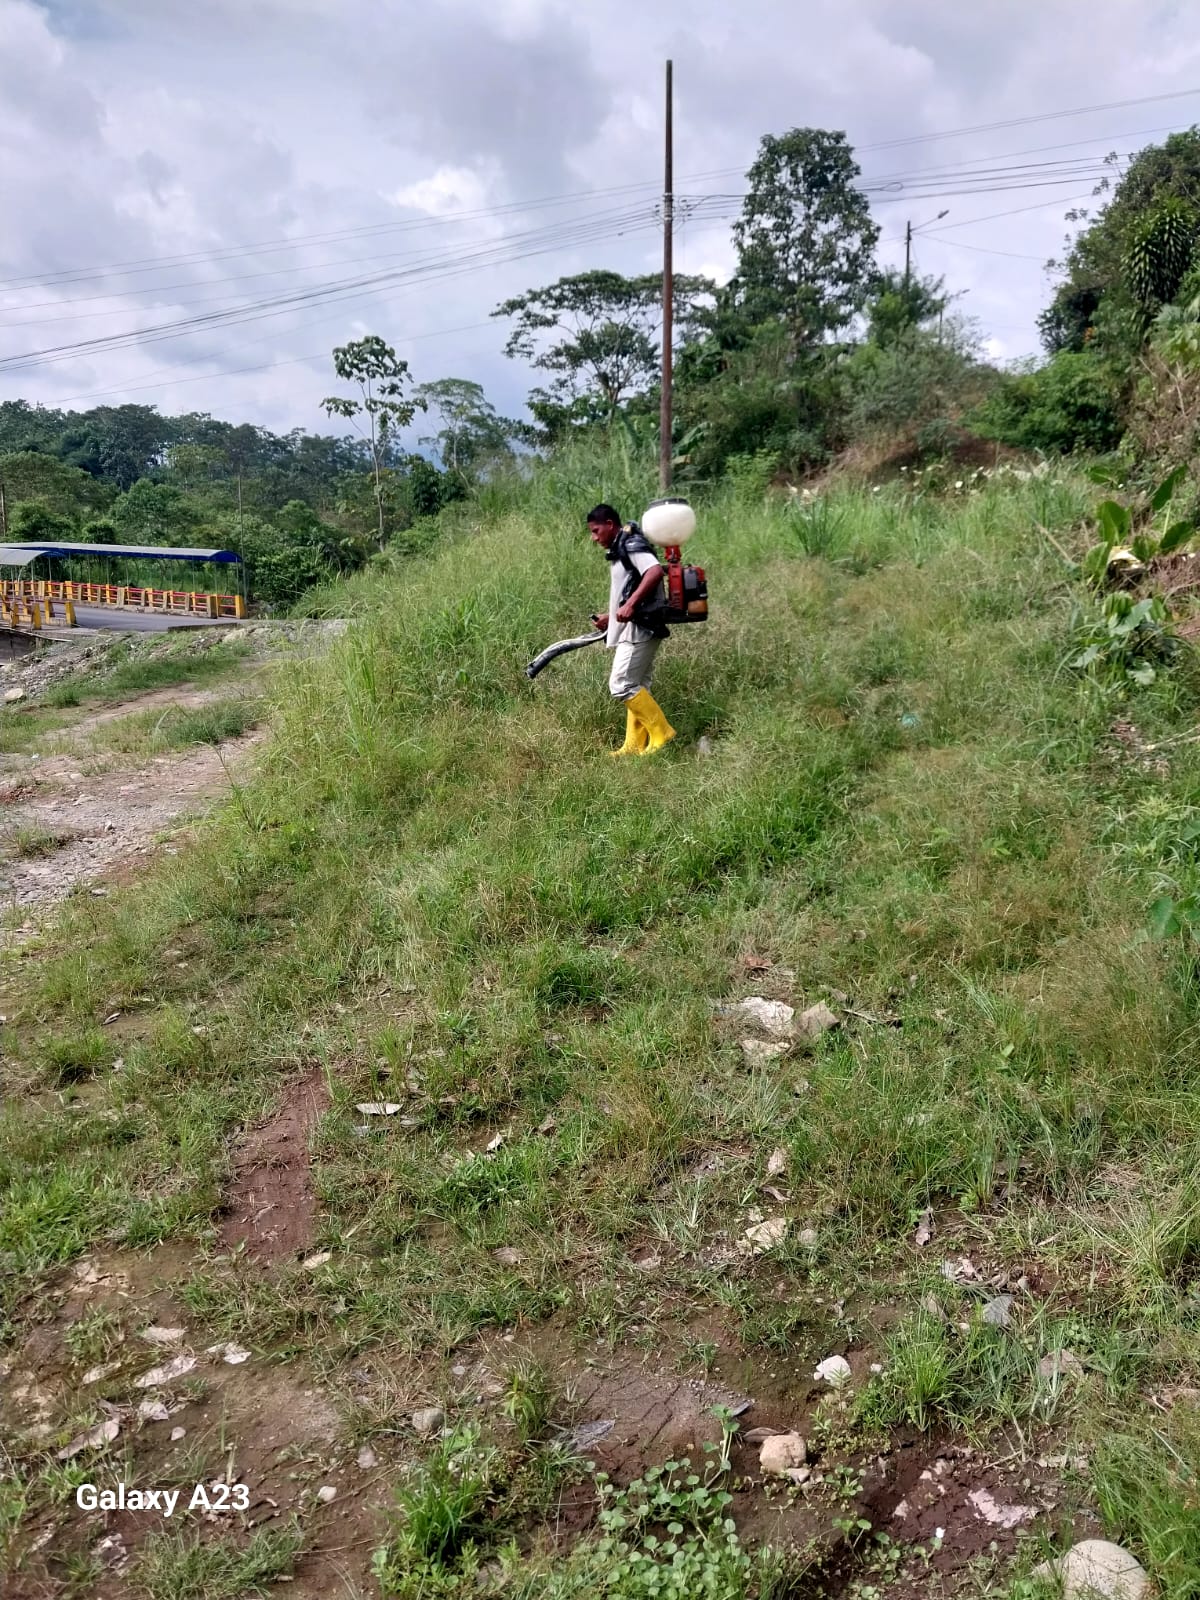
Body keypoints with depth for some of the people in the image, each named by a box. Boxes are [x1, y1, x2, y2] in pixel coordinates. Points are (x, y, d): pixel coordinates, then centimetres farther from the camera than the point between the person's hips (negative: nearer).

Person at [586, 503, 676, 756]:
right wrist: (611, 616, 26)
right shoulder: (621, 549, 20)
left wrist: (630, 604, -34)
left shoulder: (631, 545, -11)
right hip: (634, 628, 11)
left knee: (621, 684, -12)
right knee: (636, 687, 9)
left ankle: (662, 734, -7)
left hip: (640, 629, -11)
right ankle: (635, 746, 12)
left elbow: (656, 571, -29)